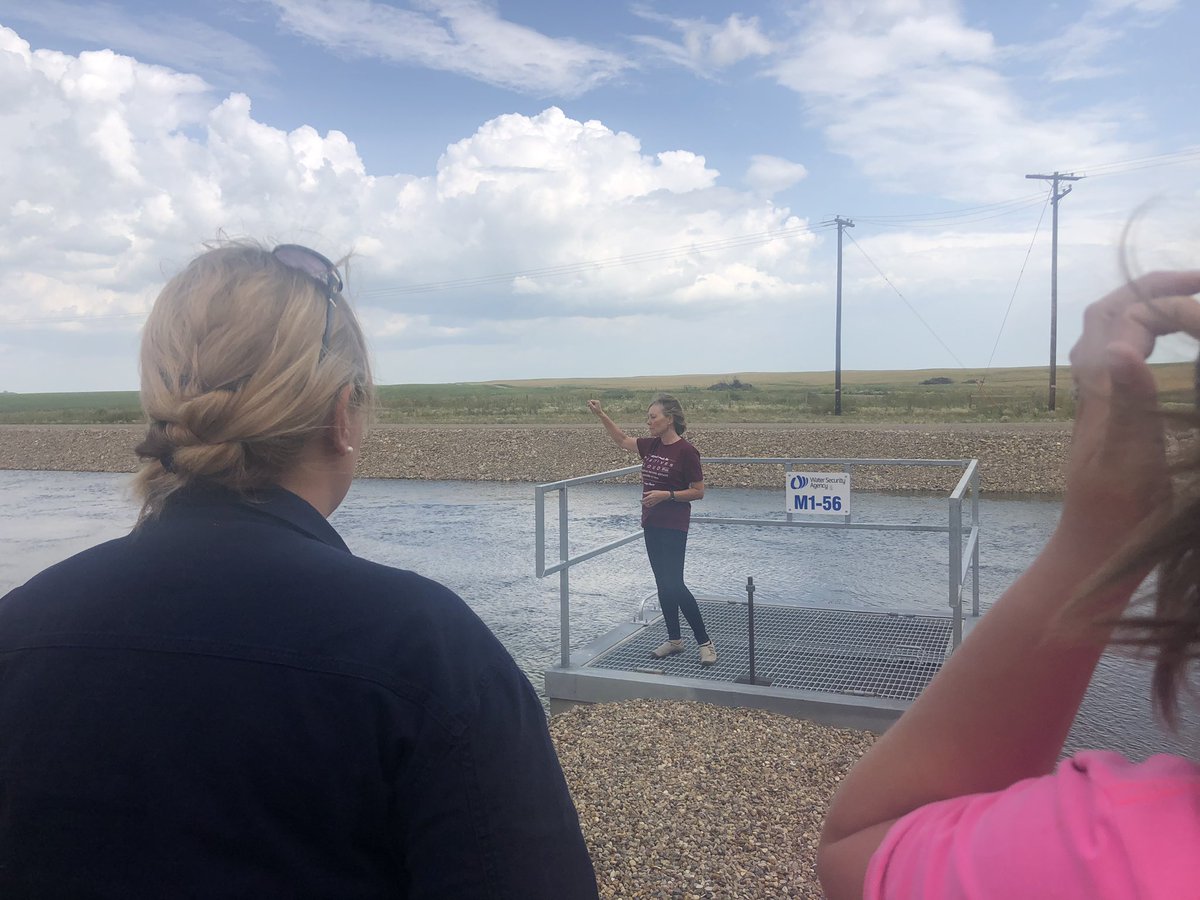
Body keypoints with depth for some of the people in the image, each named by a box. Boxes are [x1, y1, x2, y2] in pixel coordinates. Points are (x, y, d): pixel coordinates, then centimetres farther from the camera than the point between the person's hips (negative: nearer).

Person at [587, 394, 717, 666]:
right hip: (651, 524, 7)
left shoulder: (685, 451, -14)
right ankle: (674, 639, 23)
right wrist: (600, 414, 11)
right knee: (663, 583, 12)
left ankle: (705, 642, 3)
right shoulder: (651, 445, 6)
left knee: (674, 584, -7)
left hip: (673, 528, -7)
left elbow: (698, 492, -10)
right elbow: (622, 440, 20)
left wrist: (666, 495, -21)